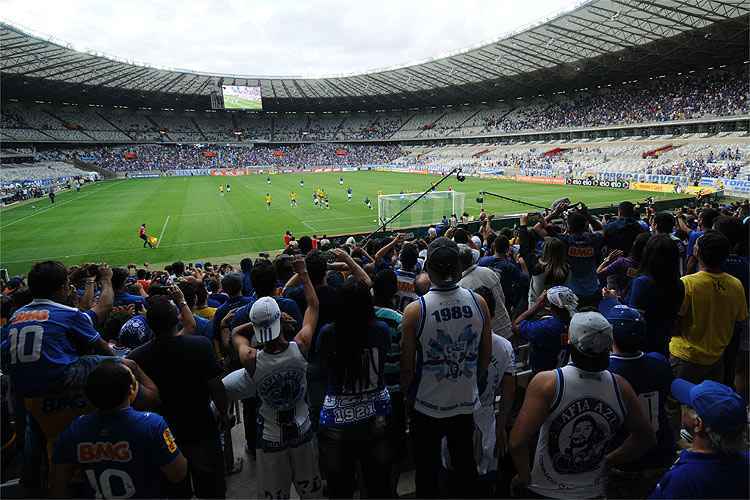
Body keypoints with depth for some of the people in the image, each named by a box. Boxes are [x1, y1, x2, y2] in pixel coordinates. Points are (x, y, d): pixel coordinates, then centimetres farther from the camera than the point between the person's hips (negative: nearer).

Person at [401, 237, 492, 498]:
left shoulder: (415, 310, -22)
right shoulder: (478, 302, -12)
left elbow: (407, 365, -12)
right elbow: (486, 354, 0)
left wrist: (407, 393, 6)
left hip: (429, 406, -3)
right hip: (467, 402, 3)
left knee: (427, 470, 17)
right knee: (465, 462, 24)